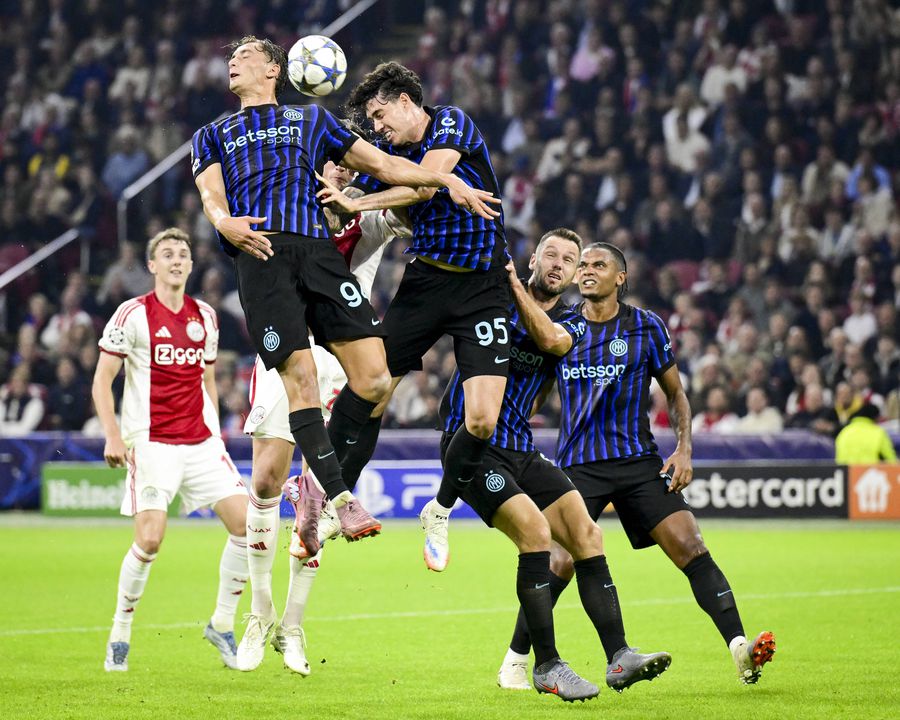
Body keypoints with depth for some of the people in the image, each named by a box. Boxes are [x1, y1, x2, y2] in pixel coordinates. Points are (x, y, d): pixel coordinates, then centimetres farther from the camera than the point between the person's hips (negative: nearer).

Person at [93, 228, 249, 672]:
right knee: (149, 539, -15)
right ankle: (119, 635, 5)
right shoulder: (133, 314, -4)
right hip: (151, 445, -5)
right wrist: (112, 435, -13)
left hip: (202, 443, 5)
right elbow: (102, 380, -3)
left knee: (246, 522, -7)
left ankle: (222, 626, 7)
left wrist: (215, 434, 15)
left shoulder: (205, 317, 11)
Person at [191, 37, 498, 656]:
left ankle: (311, 484, 2)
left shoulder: (312, 120, 29)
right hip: (261, 254, -2)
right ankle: (340, 499, -16)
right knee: (301, 377, -19)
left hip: (318, 249, 2)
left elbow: (384, 165, 27)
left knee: (373, 378, -13)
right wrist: (226, 223, -15)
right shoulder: (213, 136, 27)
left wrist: (446, 180, 12)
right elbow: (212, 197, 10)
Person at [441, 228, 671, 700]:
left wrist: (515, 287, -21)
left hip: (522, 450, 5)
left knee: (586, 535, -7)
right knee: (535, 531, -22)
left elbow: (554, 341, -16)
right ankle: (545, 666, -15)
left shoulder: (571, 323, 7)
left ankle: (619, 658, -6)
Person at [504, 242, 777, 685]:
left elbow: (675, 392, 12)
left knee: (688, 545, -14)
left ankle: (739, 649, -16)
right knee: (561, 562, -14)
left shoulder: (645, 326, 6)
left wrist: (683, 450, -1)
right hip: (579, 465, 0)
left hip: (639, 461, 1)